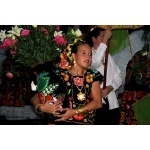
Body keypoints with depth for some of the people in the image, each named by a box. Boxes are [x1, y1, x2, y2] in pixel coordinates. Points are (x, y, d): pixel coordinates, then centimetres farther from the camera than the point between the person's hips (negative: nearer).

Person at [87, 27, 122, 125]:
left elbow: (118, 77, 14)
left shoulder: (108, 56, 18)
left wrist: (110, 88, -7)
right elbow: (95, 62, -25)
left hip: (112, 104, 6)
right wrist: (105, 39, -19)